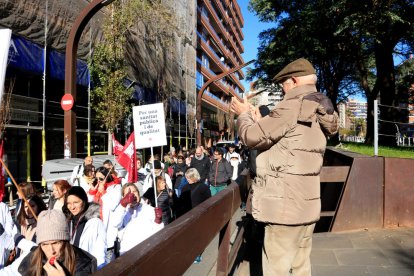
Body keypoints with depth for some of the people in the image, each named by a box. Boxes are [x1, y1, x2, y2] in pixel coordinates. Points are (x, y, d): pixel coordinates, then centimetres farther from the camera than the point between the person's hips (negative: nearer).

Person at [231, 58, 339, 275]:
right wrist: (256, 120, 17)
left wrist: (244, 115, 6)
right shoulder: (318, 113, 15)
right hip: (307, 205, 9)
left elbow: (253, 137, -12)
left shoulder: (293, 106, -15)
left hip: (285, 206, -9)